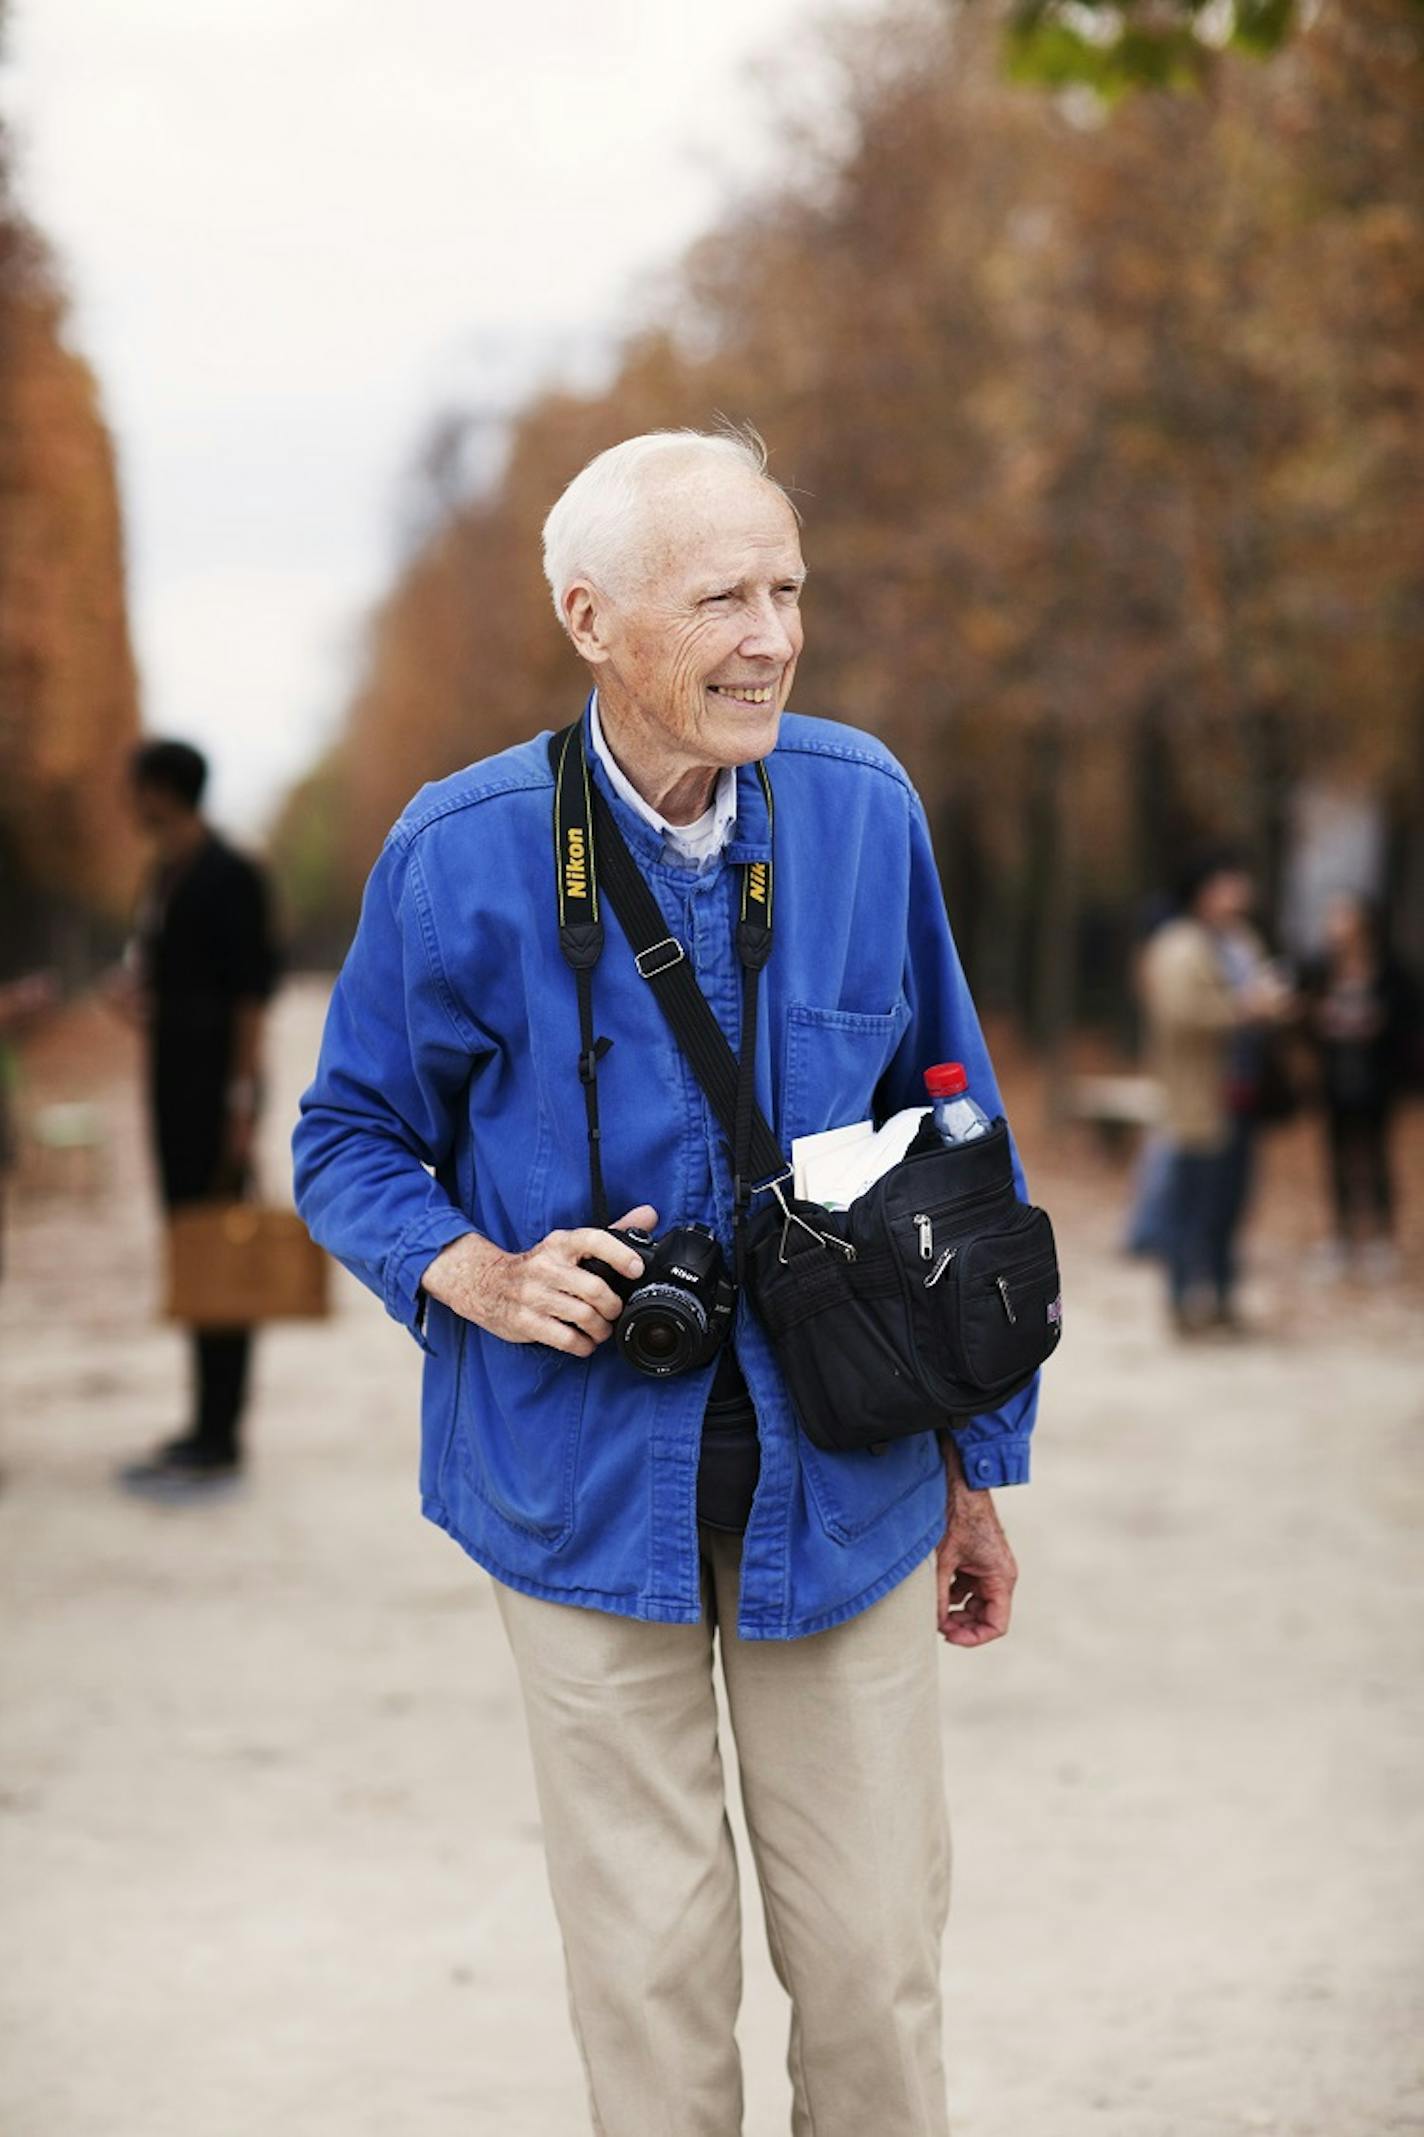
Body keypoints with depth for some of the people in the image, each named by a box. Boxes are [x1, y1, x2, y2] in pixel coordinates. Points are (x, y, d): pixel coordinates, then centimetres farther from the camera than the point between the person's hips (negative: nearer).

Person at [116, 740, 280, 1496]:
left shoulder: (229, 877, -13)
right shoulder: (163, 877, 14)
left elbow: (252, 990, -16)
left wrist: (241, 1101, -18)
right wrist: (138, 987, 3)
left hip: (216, 1081, -9)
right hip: (172, 1076, 9)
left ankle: (220, 1442, -3)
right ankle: (206, 1429, 17)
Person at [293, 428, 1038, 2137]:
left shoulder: (863, 808, -2)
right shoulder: (464, 854, -9)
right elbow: (348, 1144, 4)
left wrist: (975, 1458, 11)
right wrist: (479, 1277, -17)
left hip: (839, 1476, 2)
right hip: (588, 1479, -2)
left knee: (876, 1951, 6)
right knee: (649, 1968, 6)